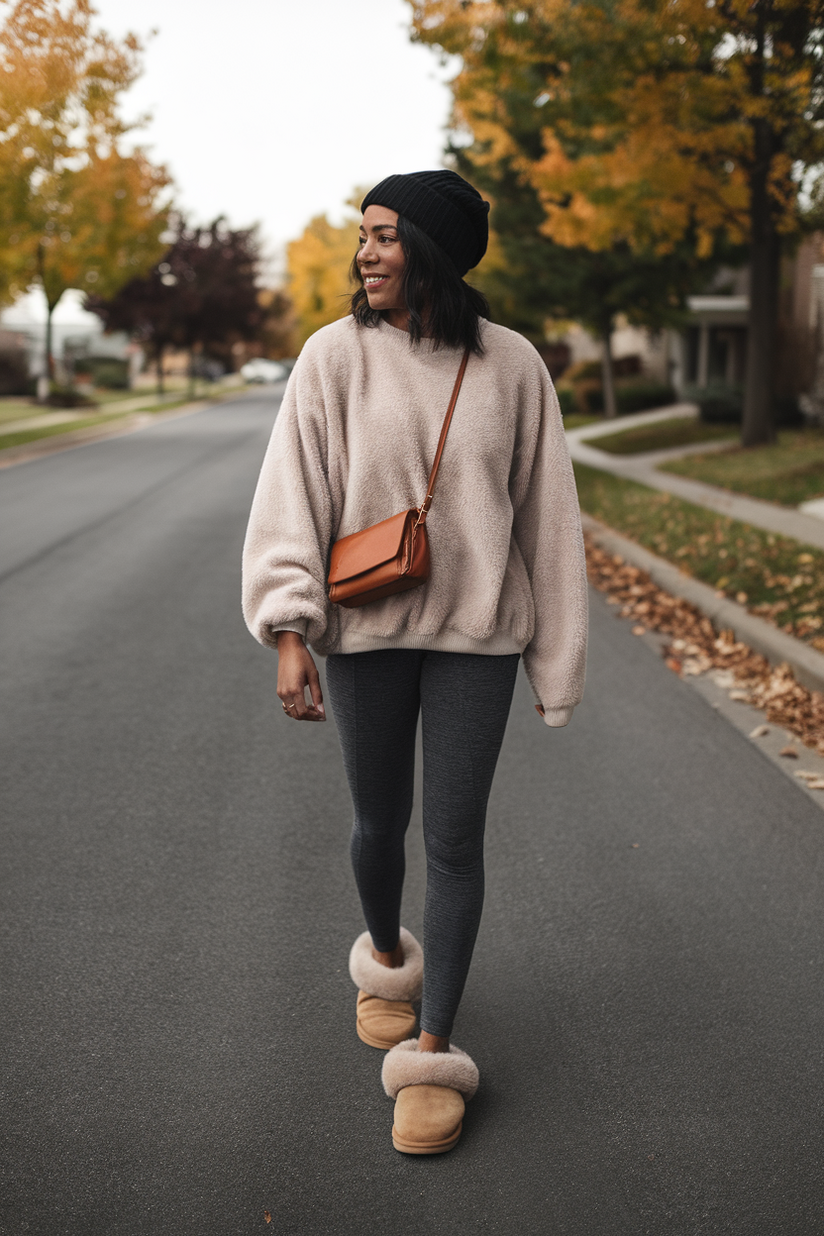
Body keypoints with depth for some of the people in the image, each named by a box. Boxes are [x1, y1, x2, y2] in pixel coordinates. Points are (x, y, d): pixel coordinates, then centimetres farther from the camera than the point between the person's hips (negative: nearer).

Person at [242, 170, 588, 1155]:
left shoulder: (511, 366, -2)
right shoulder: (335, 356, -4)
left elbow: (546, 517, 4)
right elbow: (291, 497, -7)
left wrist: (558, 658, 6)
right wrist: (289, 633, -18)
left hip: (476, 637, 0)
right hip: (368, 631, 1)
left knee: (455, 841, 0)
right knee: (379, 823, 14)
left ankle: (431, 1054, 11)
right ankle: (386, 958, 44)